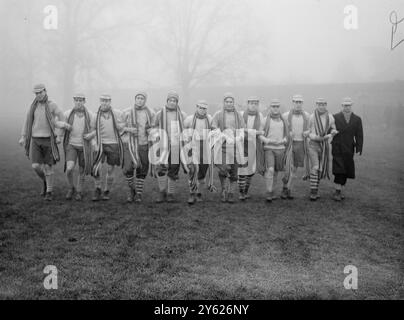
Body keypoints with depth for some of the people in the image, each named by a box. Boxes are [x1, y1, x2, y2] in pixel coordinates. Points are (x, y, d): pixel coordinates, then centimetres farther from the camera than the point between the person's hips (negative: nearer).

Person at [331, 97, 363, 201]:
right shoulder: (335, 117, -2)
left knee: (346, 170, 6)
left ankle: (341, 190, 19)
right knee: (338, 169, -11)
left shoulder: (357, 119, 5)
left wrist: (359, 150, -3)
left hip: (349, 149, 3)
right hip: (337, 148, -3)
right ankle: (337, 192, -6)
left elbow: (359, 136, 4)